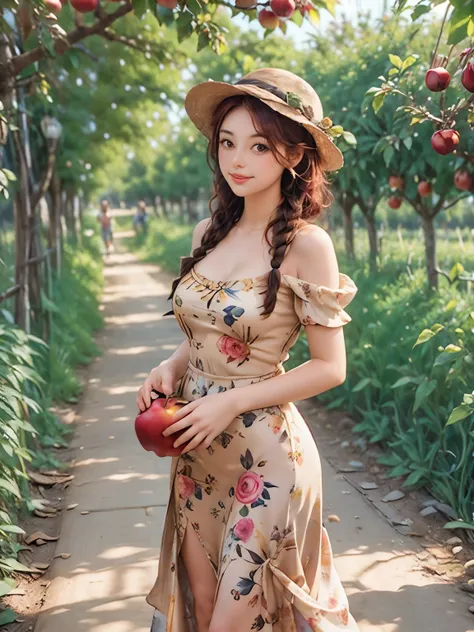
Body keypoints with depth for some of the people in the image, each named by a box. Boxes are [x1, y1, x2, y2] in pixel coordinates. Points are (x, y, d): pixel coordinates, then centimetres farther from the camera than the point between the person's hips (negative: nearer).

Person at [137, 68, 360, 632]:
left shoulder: (305, 244, -14)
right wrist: (170, 369, -4)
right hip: (196, 453, 6)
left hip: (266, 458, -6)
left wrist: (231, 402, -17)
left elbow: (330, 367, -11)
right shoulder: (209, 233, 4)